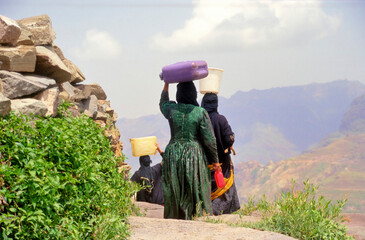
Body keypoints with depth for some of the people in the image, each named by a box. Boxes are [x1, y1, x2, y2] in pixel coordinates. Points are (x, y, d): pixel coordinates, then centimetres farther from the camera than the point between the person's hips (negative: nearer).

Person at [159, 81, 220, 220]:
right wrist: (215, 160, 2)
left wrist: (166, 84, 38)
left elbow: (163, 103, 26)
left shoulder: (171, 109, -1)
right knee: (195, 192, 4)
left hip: (173, 155, 3)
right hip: (194, 155, -3)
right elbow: (209, 139, -8)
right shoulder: (200, 112, -9)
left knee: (174, 193, 9)